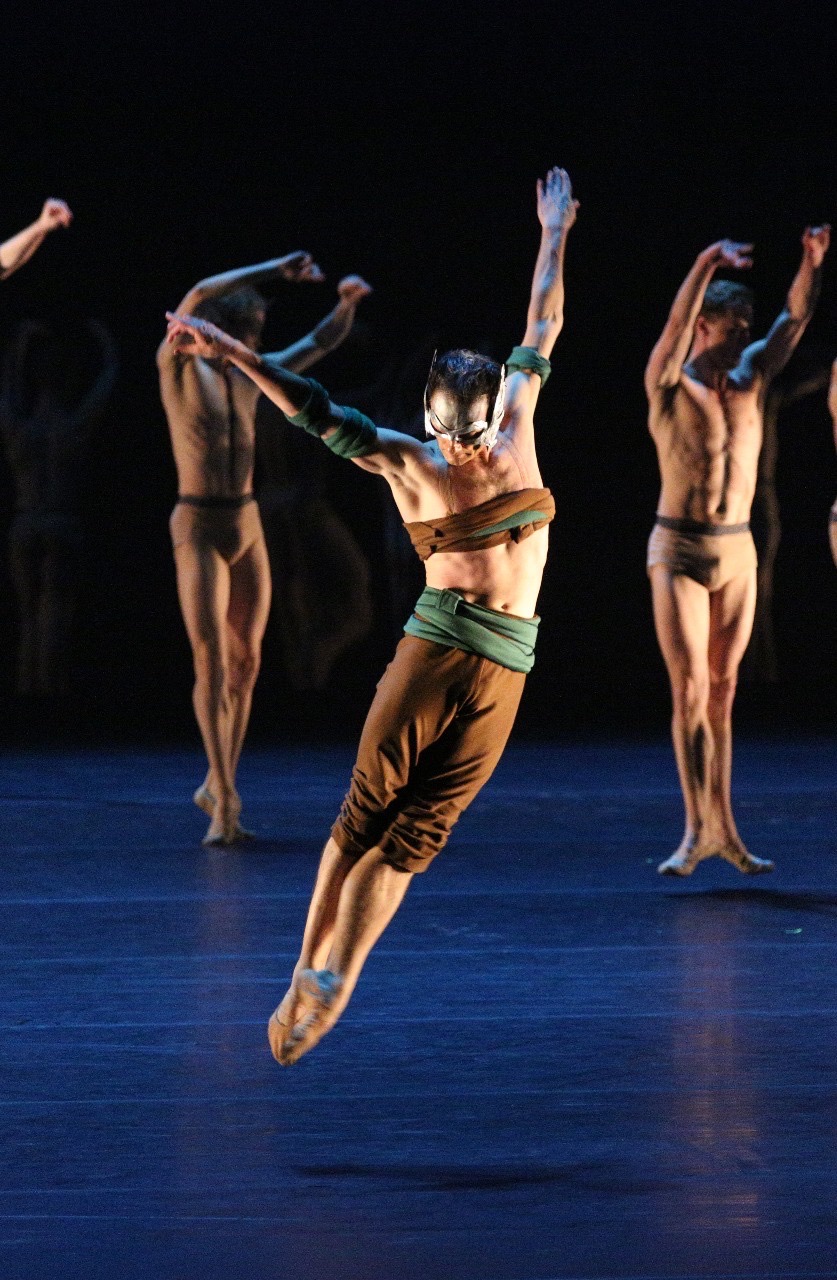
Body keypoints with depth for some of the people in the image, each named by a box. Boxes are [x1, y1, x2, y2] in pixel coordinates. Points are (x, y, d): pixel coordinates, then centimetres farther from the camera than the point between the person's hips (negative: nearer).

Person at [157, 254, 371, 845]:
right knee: (212, 660, -13)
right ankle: (226, 804, -15)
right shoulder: (178, 365, -9)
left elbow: (323, 341, 14)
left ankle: (217, 785, 23)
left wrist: (348, 300, -6)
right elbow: (202, 294, -27)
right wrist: (280, 268, -24)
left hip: (248, 528, 6)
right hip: (198, 529, -6)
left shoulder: (251, 375, 8)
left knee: (246, 663, 8)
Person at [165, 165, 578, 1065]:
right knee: (368, 811, -5)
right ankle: (307, 977, -8)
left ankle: (331, 983, -4)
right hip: (435, 644, -1)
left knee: (417, 830, 0)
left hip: (503, 669, 1)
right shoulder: (409, 466, 3)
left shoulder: (515, 433, 6)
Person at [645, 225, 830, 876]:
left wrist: (814, 261, -21)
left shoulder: (750, 378, 6)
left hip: (737, 553, 5)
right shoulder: (669, 383, -8)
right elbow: (677, 323, -26)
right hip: (679, 552, -5)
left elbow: (794, 318, -3)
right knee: (690, 690, -10)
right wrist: (708, 262, -42)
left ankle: (722, 829, 11)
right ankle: (700, 829, -9)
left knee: (722, 692, 9)